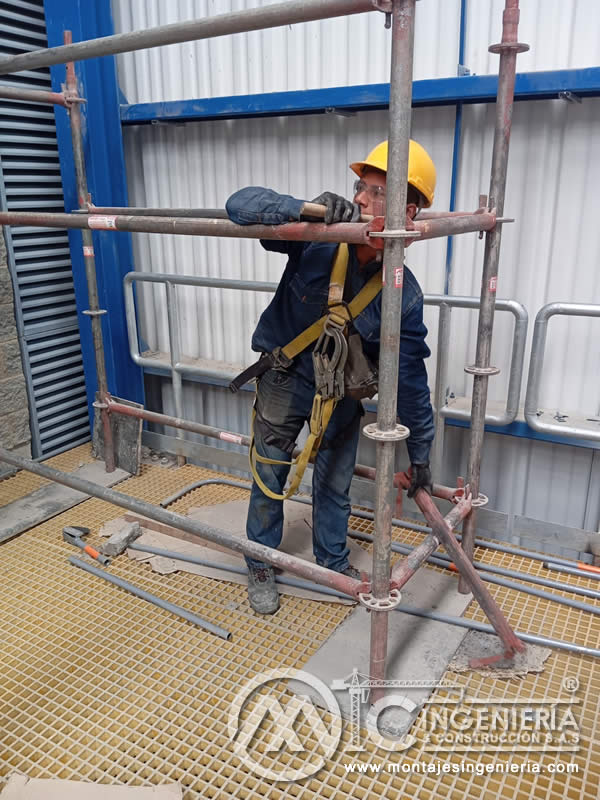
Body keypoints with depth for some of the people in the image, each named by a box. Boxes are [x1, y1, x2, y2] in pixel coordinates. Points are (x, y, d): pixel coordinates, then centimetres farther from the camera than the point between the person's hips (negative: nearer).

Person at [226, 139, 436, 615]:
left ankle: (334, 561, 44)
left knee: (336, 483, 17)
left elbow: (411, 379, -11)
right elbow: (241, 205, -31)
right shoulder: (317, 238, -24)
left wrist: (420, 455, -4)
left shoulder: (404, 293, -20)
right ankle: (261, 568, 35)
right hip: (284, 379, -1)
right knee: (269, 478, 11)